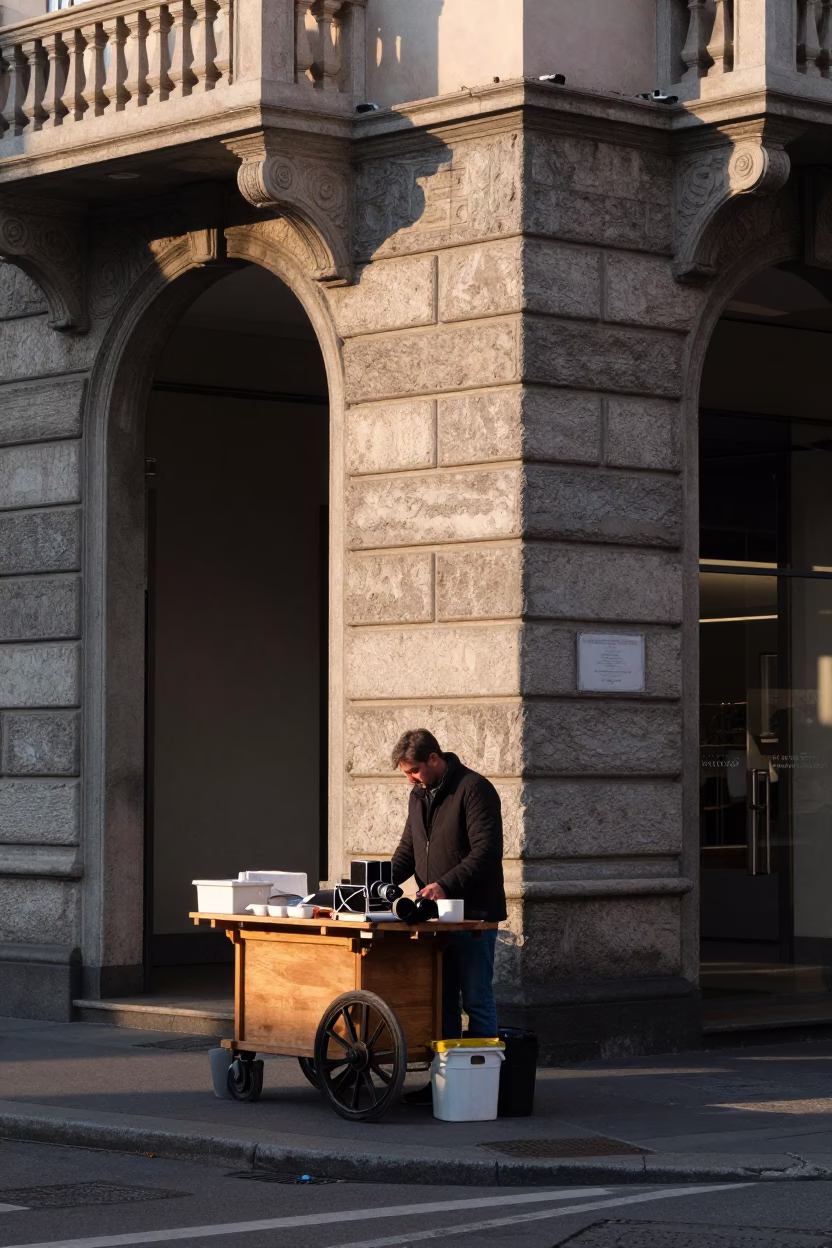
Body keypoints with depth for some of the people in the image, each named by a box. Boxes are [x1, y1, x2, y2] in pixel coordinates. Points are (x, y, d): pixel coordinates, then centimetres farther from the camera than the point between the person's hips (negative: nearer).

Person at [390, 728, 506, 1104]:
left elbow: (487, 850, -19)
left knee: (476, 1000, -3)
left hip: (474, 915, -8)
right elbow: (408, 849, 21)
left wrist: (446, 884, -26)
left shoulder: (474, 789, -12)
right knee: (442, 1000, 11)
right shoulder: (419, 795, 14)